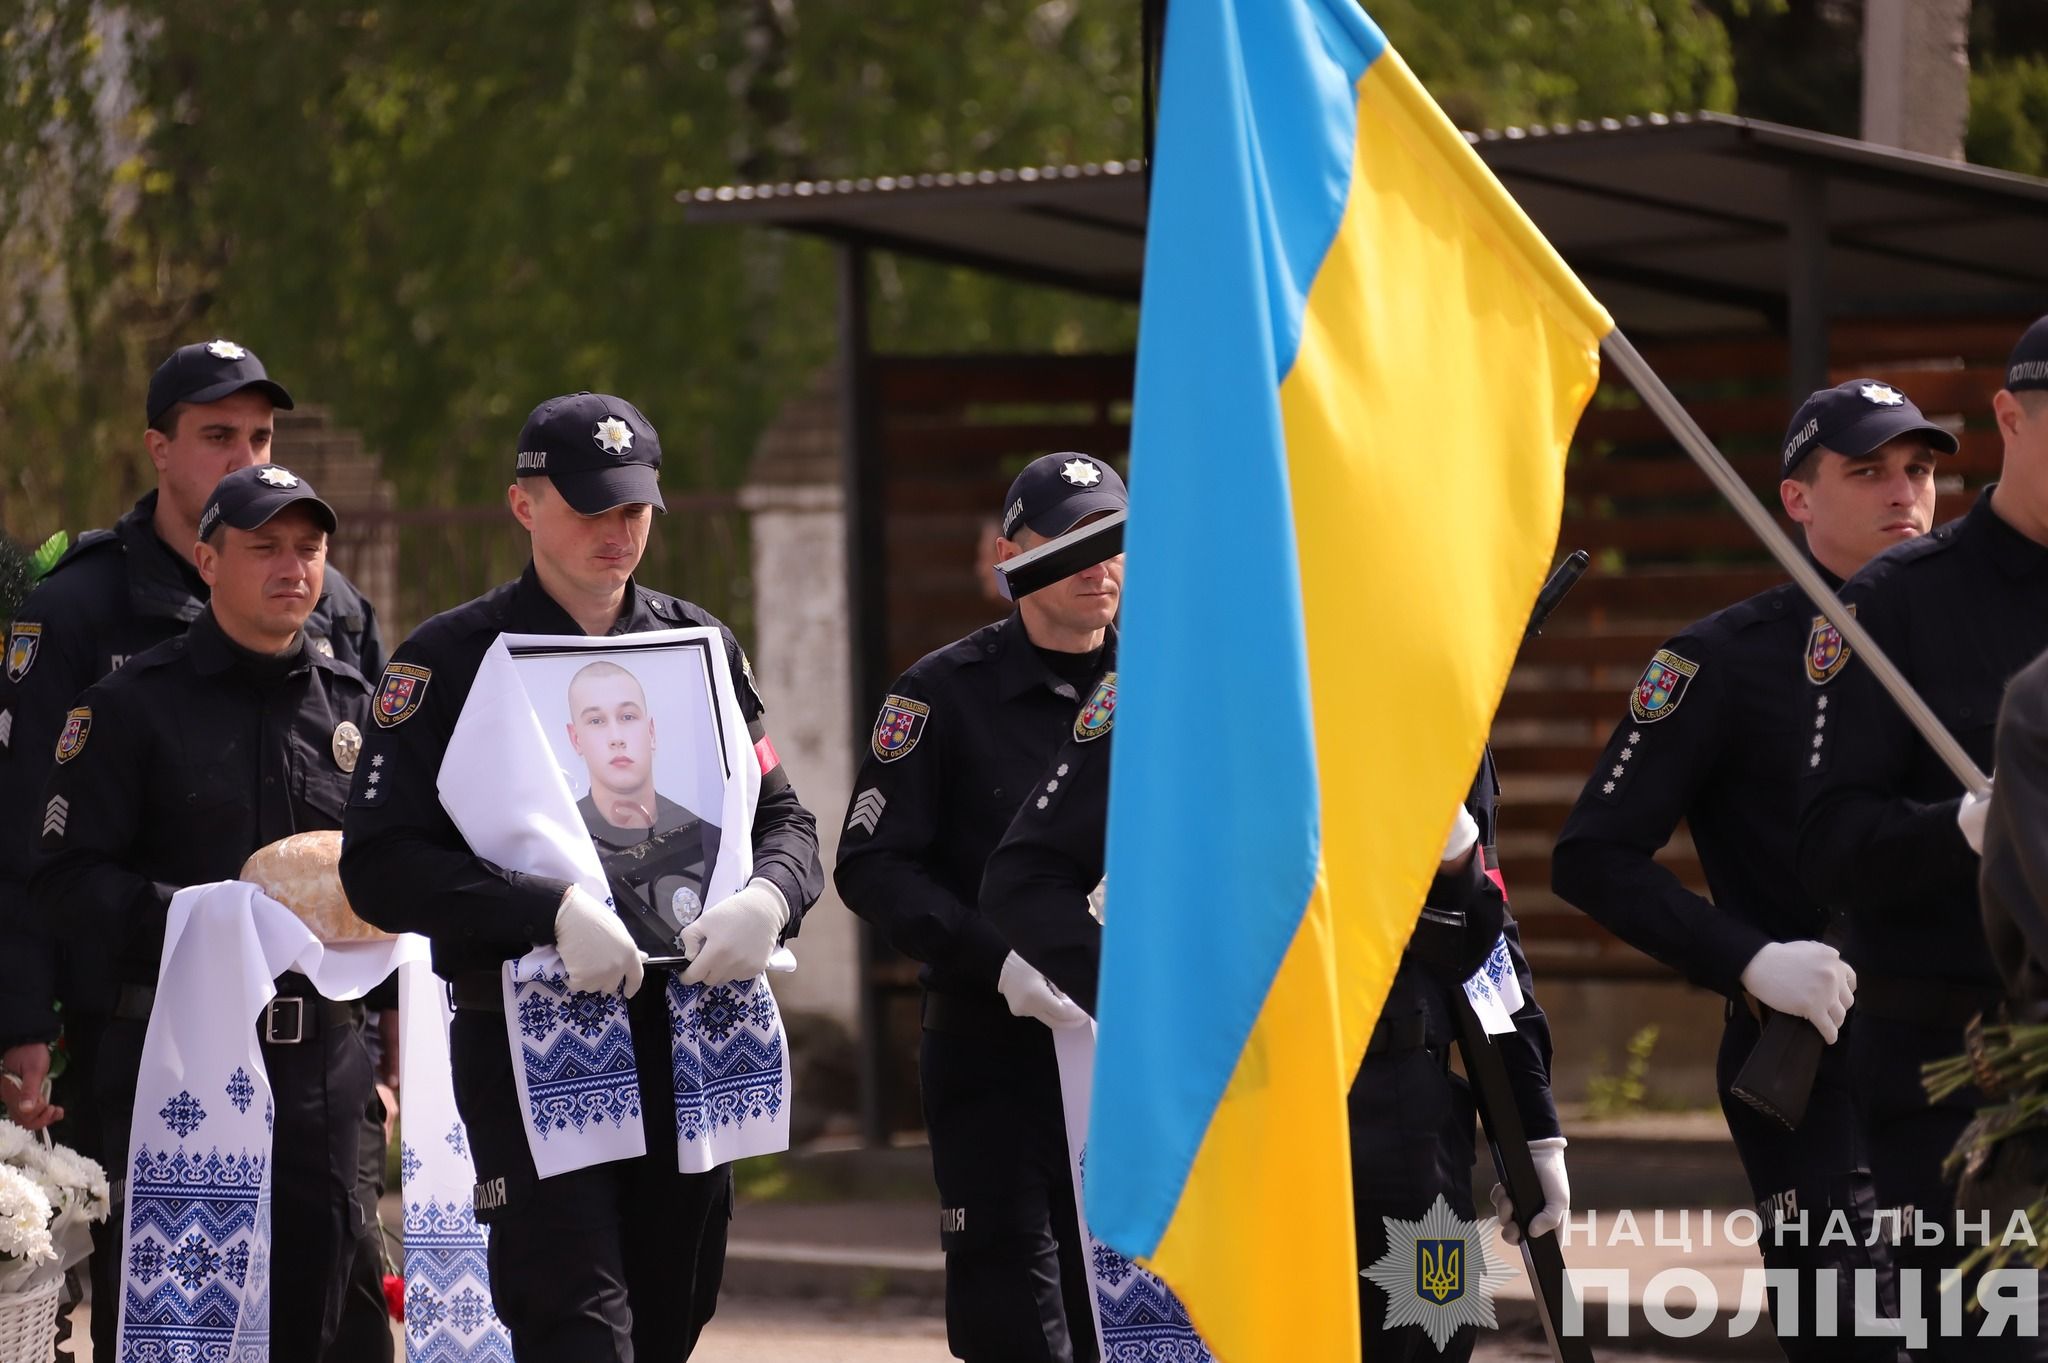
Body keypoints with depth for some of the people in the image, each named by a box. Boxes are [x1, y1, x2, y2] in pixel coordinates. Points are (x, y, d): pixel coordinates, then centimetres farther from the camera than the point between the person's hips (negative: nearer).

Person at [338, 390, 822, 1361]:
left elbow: (785, 821, 16)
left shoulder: (700, 646, 13)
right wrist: (555, 911, -22)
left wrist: (767, 900, -9)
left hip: (687, 1042, 5)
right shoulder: (449, 660, -2)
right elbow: (380, 868, -9)